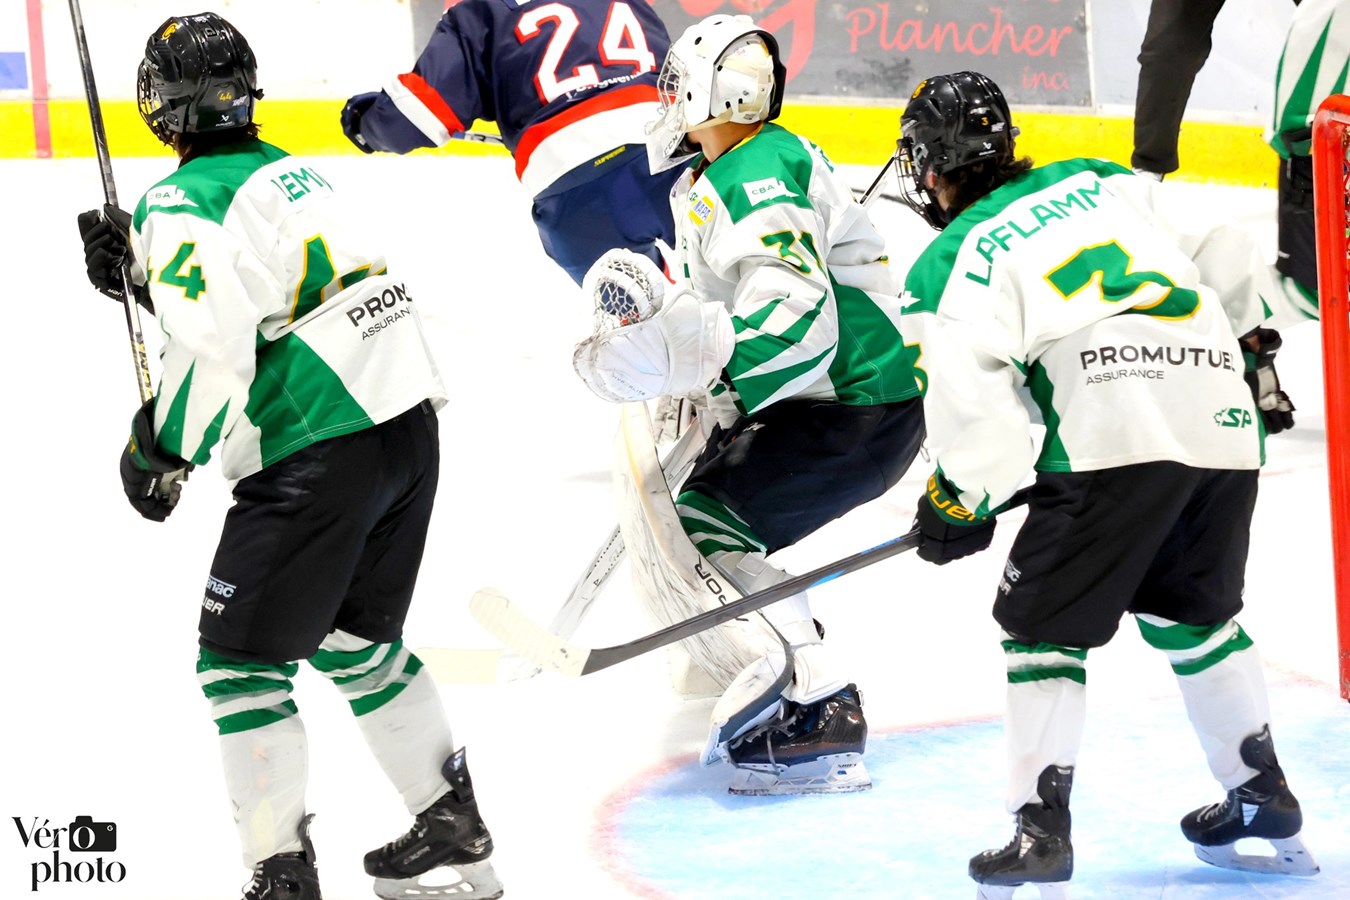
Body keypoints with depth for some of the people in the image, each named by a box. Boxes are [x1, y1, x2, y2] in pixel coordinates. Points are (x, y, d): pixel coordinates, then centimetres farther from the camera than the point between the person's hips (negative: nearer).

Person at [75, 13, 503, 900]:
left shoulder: (181, 203, -9)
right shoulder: (287, 170, 19)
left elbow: (216, 346, -20)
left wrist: (160, 452, -7)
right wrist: (141, 273, 19)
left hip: (321, 454, -9)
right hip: (408, 422, 9)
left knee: (243, 659, 1)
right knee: (358, 639, 24)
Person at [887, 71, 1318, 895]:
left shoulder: (952, 261, 8)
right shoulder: (1101, 182, 24)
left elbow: (972, 396, -4)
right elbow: (1225, 260, 24)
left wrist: (960, 502, 8)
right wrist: (1247, 347, 40)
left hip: (1113, 432, -6)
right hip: (1223, 413, 6)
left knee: (1044, 620, 4)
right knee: (1194, 609, 24)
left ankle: (1042, 825, -5)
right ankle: (1264, 797, 29)